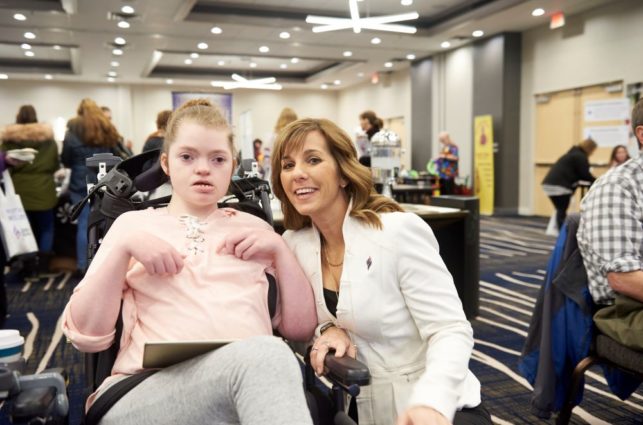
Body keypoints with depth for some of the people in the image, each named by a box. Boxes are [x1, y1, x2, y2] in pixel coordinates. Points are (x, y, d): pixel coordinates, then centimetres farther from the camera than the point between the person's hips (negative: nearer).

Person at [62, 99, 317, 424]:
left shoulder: (253, 228, 20)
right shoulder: (133, 224, 16)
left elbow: (300, 328, 12)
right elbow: (85, 335, 5)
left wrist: (280, 249, 2)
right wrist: (124, 249, -6)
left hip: (251, 376, 3)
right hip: (145, 393, -2)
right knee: (264, 354, -33)